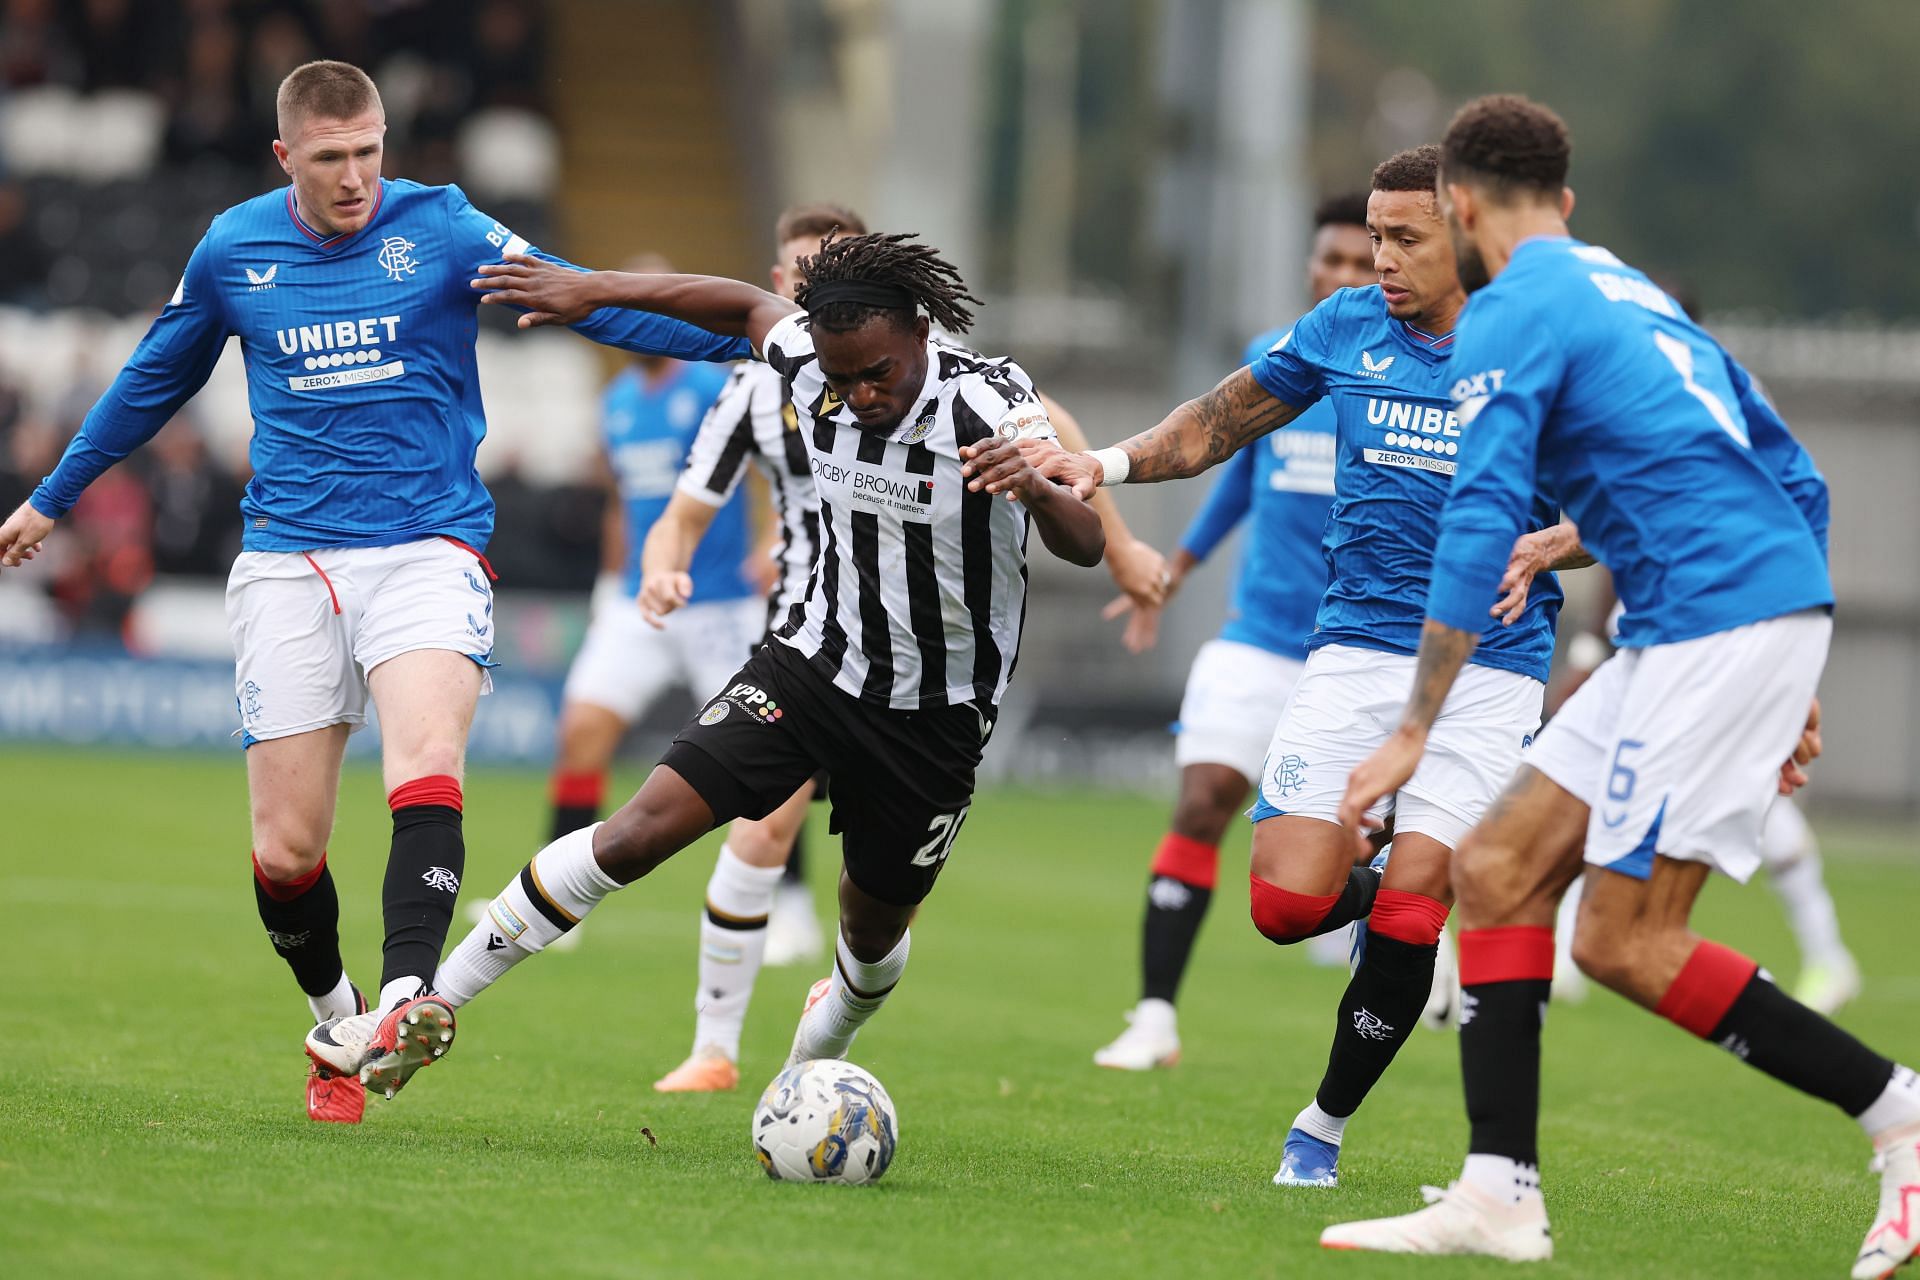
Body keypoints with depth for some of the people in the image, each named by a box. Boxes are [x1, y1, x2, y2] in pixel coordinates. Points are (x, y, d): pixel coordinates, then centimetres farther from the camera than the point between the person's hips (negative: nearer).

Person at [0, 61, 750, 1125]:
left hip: (427, 547, -2)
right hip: (289, 558, 2)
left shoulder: (439, 228, -1)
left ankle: (402, 1004, -40)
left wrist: (748, 333, -20)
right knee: (285, 851, -1)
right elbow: (153, 380, 22)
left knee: (426, 769, -29)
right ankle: (334, 1021, 24)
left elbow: (585, 303, -7)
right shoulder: (232, 250, 6)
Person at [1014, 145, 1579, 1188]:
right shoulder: (1347, 329, 5)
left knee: (1410, 912, -13)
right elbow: (1226, 417, 16)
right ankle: (1382, 887, 27)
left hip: (1490, 663, -3)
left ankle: (1324, 1126, 8)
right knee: (1288, 902, -11)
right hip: (1355, 646, 3)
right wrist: (1111, 464, 2)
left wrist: (1540, 548, -20)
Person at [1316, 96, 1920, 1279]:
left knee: (1624, 942, -6)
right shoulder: (1633, 293, 22)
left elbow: (1480, 524, -16)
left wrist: (1416, 732, -15)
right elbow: (1798, 479, 23)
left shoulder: (1513, 314, -6)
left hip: (1717, 619, -9)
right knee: (1497, 872, 7)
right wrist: (1790, 682, 25)